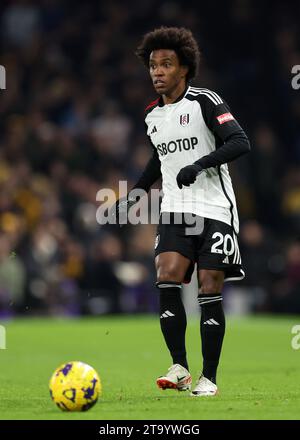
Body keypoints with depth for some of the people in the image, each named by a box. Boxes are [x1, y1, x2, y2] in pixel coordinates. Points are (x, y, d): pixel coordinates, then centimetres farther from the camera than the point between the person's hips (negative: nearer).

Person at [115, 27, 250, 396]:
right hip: (174, 211, 5)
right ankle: (179, 368, -8)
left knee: (210, 292, -5)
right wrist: (132, 197, 24)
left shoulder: (204, 102, -7)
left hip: (214, 210, -5)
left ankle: (209, 378, 4)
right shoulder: (152, 116, 12)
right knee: (167, 280, -15)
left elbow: (240, 142, -17)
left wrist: (200, 164, -27)